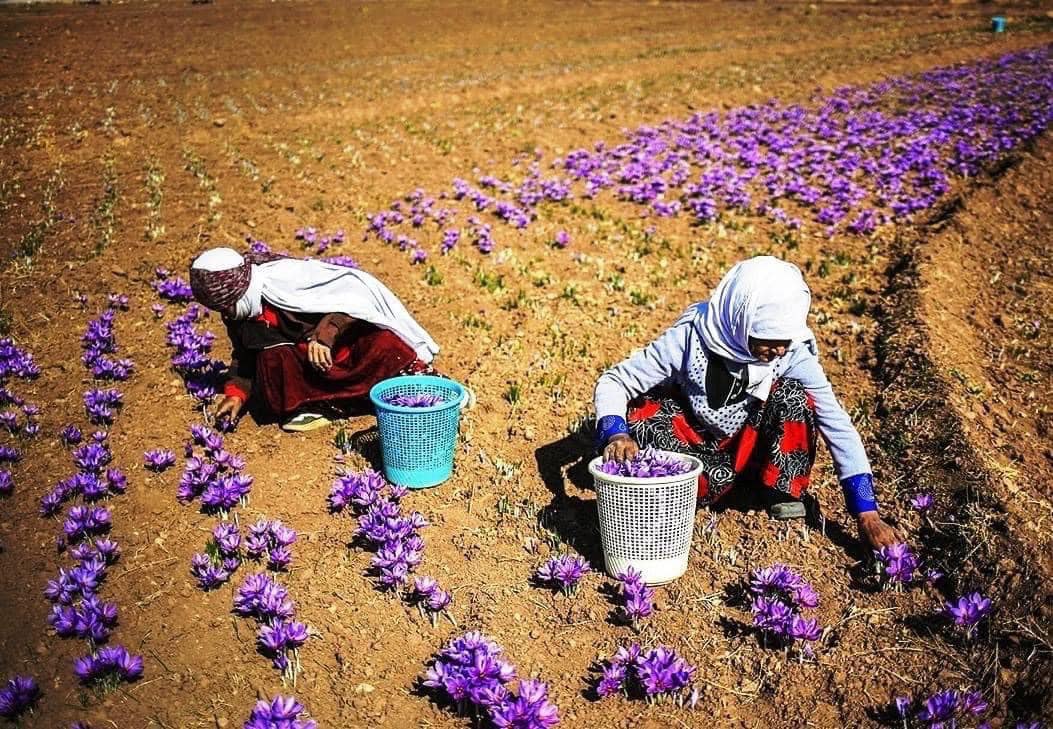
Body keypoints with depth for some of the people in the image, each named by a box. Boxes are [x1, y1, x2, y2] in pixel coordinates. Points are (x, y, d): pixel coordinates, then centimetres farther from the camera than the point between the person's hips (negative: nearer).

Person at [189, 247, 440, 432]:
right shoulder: (239, 315, 2)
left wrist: (326, 333, -32)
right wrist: (236, 393, 0)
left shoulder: (283, 278, -21)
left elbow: (351, 288, -23)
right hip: (303, 369, 6)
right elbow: (244, 356, 16)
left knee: (383, 345, -33)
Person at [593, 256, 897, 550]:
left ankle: (784, 491, -10)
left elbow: (839, 427, -21)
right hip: (698, 447, -1)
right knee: (641, 415, -31)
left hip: (750, 447, 1)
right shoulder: (689, 338, -26)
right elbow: (613, 381, -19)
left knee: (792, 393, -28)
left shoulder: (794, 355, -23)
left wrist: (867, 512, -26)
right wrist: (616, 434, -39)